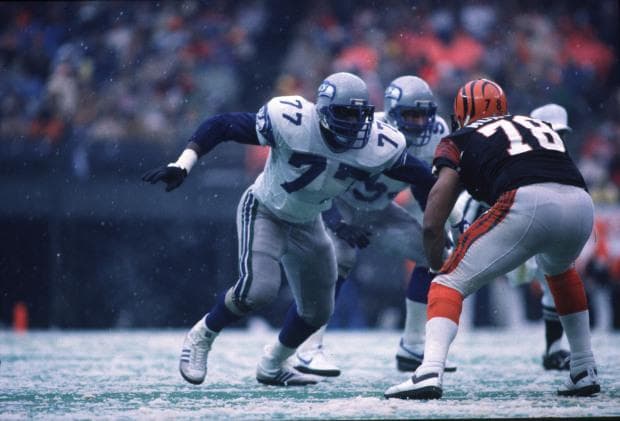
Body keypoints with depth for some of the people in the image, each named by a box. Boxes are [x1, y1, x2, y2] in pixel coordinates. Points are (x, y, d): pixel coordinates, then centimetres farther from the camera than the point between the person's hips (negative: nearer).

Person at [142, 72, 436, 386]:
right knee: (259, 287, -27)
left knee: (317, 311, 12)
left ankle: (272, 366, 37)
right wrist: (182, 166, -35)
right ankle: (200, 338, -1)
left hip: (306, 223, 5)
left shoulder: (378, 147, -21)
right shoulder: (291, 121, -32)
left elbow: (423, 177, -6)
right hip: (263, 212, -5)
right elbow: (221, 126, -27)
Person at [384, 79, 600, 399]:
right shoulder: (539, 125, 37)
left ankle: (430, 372, -16)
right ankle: (585, 372, 35)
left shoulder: (460, 140, 22)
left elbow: (432, 224, 15)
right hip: (583, 205, 5)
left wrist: (437, 266, 30)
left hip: (527, 203, -5)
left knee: (450, 284, 7)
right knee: (559, 269, 38)